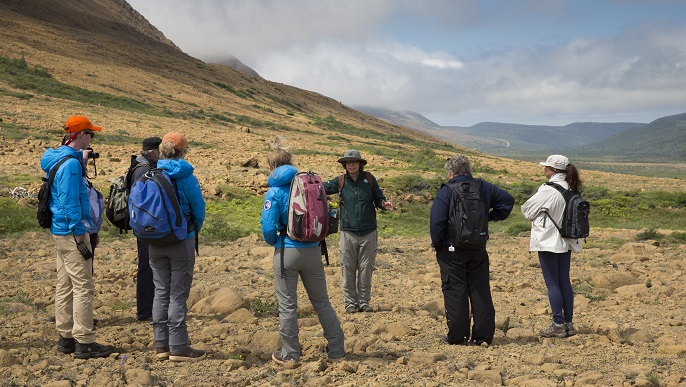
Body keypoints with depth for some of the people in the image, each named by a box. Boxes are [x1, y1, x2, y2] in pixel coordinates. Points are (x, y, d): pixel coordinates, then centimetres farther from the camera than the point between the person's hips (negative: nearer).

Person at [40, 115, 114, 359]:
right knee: (83, 287, -7)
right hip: (71, 232, -10)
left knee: (65, 286, 14)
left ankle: (66, 338, 22)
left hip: (59, 231, 10)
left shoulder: (56, 159, 12)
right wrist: (81, 238, -19)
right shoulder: (71, 163, -18)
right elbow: (71, 204, -20)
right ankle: (84, 343, -4)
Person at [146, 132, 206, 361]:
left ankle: (161, 345, 17)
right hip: (181, 240, -4)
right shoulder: (185, 177, -12)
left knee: (160, 292, 13)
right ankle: (178, 348, 4)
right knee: (178, 295, 1)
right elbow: (199, 209, -5)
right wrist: (194, 231, 13)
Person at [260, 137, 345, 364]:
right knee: (321, 301, 15)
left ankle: (290, 353, 16)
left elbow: (268, 227, -14)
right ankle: (336, 349, 21)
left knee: (287, 305, 8)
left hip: (287, 252, -4)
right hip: (313, 251, 4)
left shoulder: (275, 192, -9)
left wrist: (273, 241, 7)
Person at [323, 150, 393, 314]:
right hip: (348, 233, 0)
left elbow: (379, 199, 10)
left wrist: (384, 204, -12)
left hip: (368, 233, 0)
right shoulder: (340, 182, 3)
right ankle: (350, 302, 12)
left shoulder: (369, 179, 4)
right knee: (348, 269, 1)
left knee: (366, 269, 5)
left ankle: (364, 302, 16)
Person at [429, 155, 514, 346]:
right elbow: (508, 200, 11)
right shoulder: (484, 187, 5)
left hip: (452, 251, -5)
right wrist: (492, 216, 13)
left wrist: (437, 244, -3)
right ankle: (484, 335, 11)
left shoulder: (446, 192, -11)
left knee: (454, 292, 1)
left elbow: (436, 222, -16)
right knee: (481, 292, 10)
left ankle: (457, 336, 2)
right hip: (478, 250, 5)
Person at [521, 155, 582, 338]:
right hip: (566, 242, 8)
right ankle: (568, 323, 18)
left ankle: (558, 325, 3)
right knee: (565, 282, 13)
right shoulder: (571, 189, 5)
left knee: (552, 283, -1)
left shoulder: (548, 190, -18)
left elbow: (527, 210, -9)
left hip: (549, 242, -8)